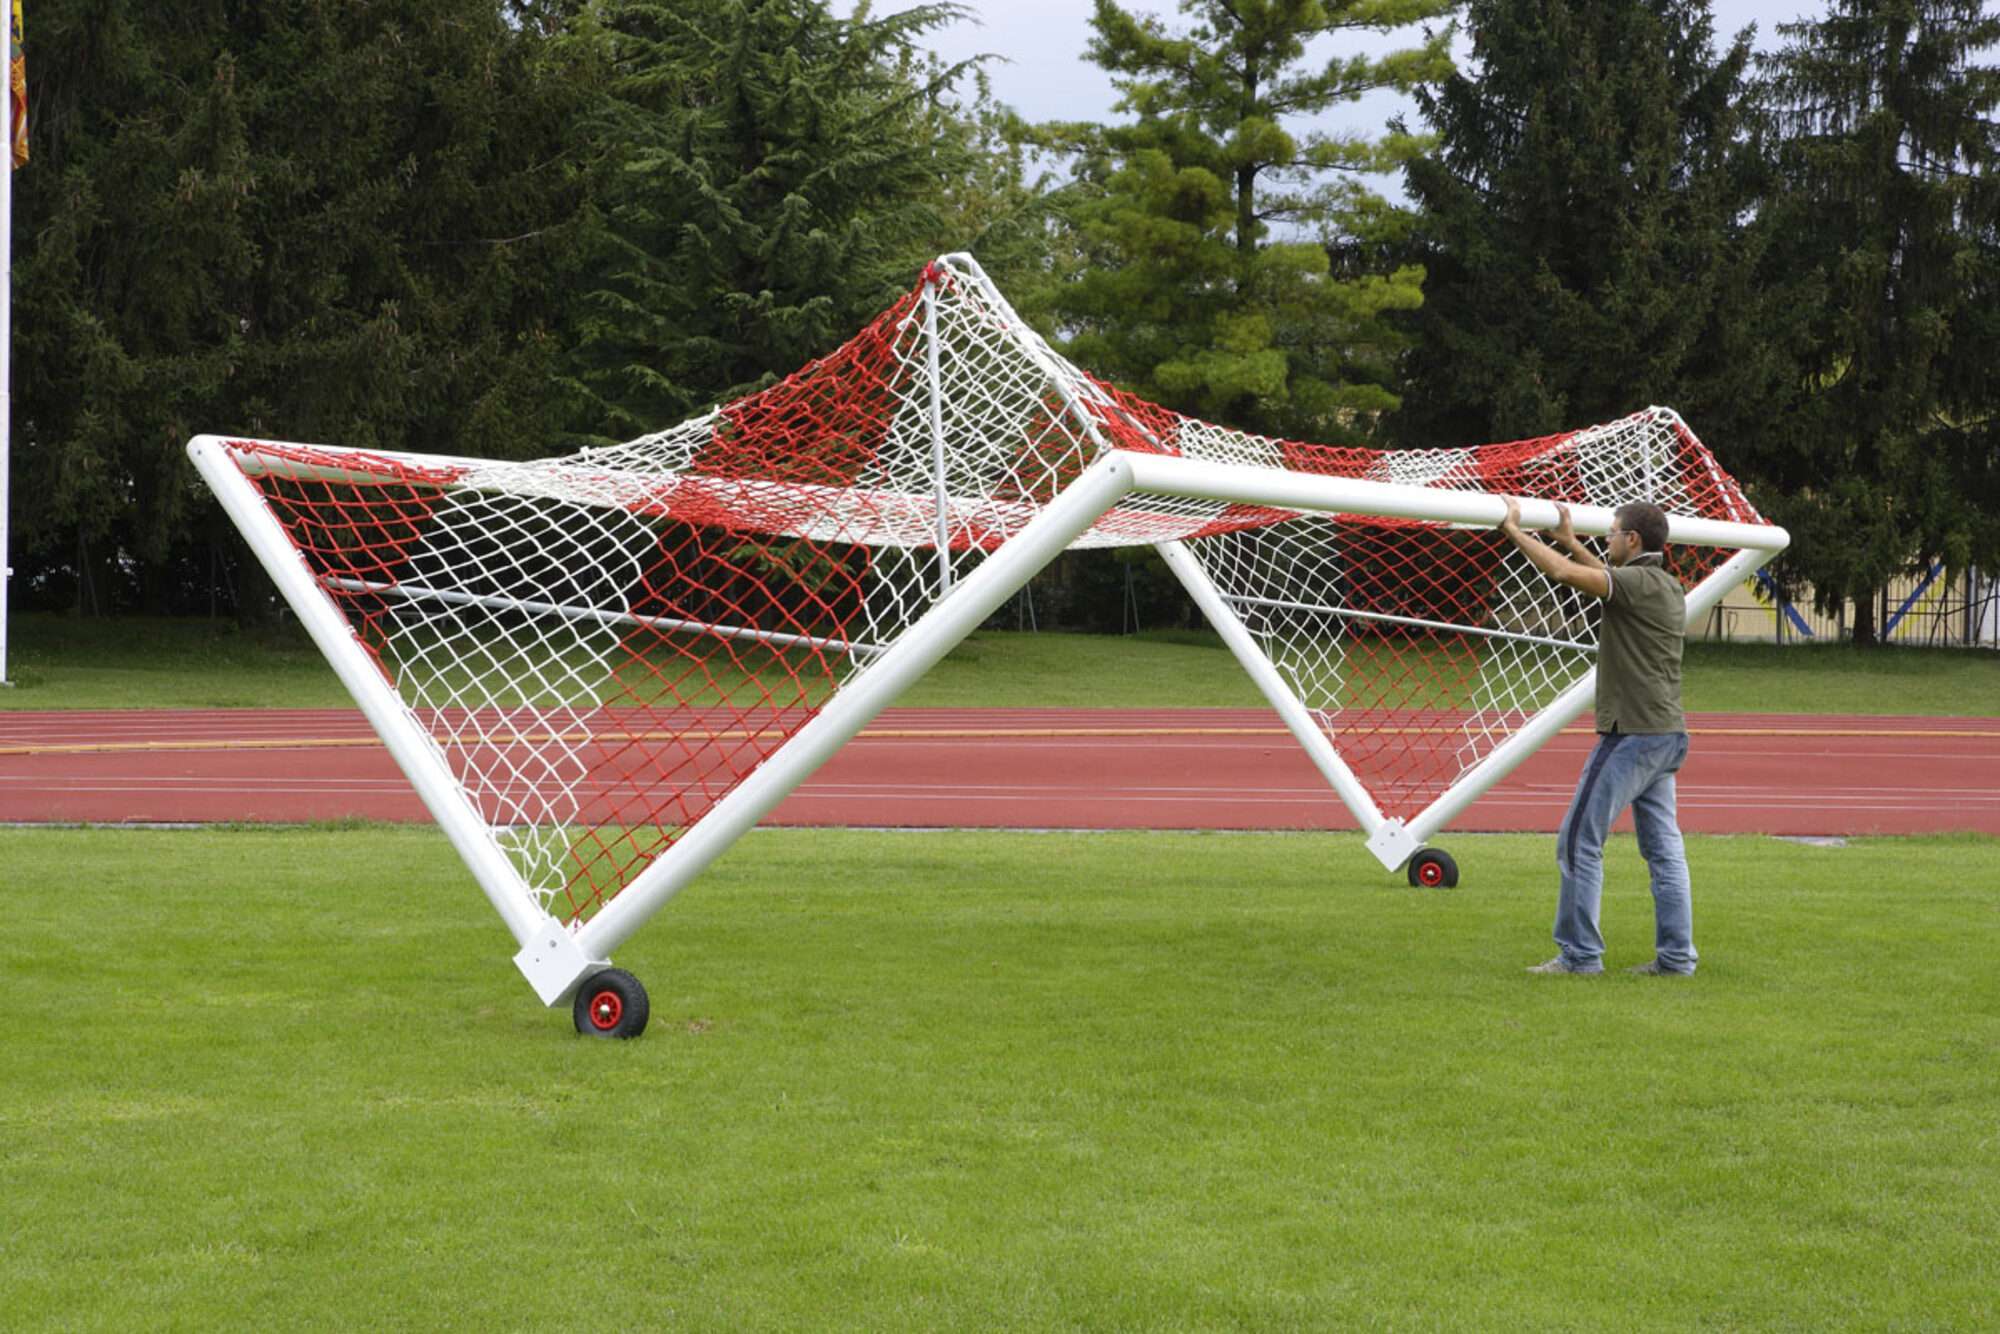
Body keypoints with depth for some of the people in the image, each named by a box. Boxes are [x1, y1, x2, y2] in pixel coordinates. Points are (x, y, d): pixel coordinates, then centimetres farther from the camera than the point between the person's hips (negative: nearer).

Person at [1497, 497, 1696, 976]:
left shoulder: (1640, 582, -14)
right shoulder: (1667, 587, 13)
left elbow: (1563, 572, -24)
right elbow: (1612, 580, 34)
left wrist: (1515, 530, -14)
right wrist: (1571, 541, 37)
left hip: (1631, 734, -9)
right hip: (1666, 734, 9)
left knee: (1579, 841, -4)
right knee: (1663, 847, 9)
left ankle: (1580, 953, -3)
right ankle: (1677, 954, 9)